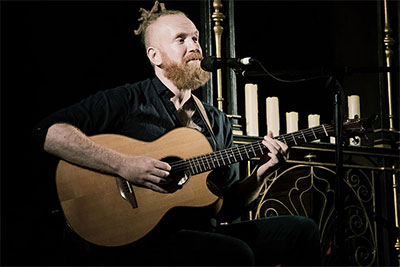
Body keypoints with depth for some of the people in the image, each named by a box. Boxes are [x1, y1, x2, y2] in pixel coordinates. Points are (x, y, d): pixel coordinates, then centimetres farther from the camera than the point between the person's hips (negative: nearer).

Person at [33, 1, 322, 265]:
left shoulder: (217, 121, 19)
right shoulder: (127, 101, 1)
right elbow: (49, 132, -12)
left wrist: (260, 173, -2)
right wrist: (124, 165, -21)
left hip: (200, 232, 6)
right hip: (134, 239, -6)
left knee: (302, 230, -9)